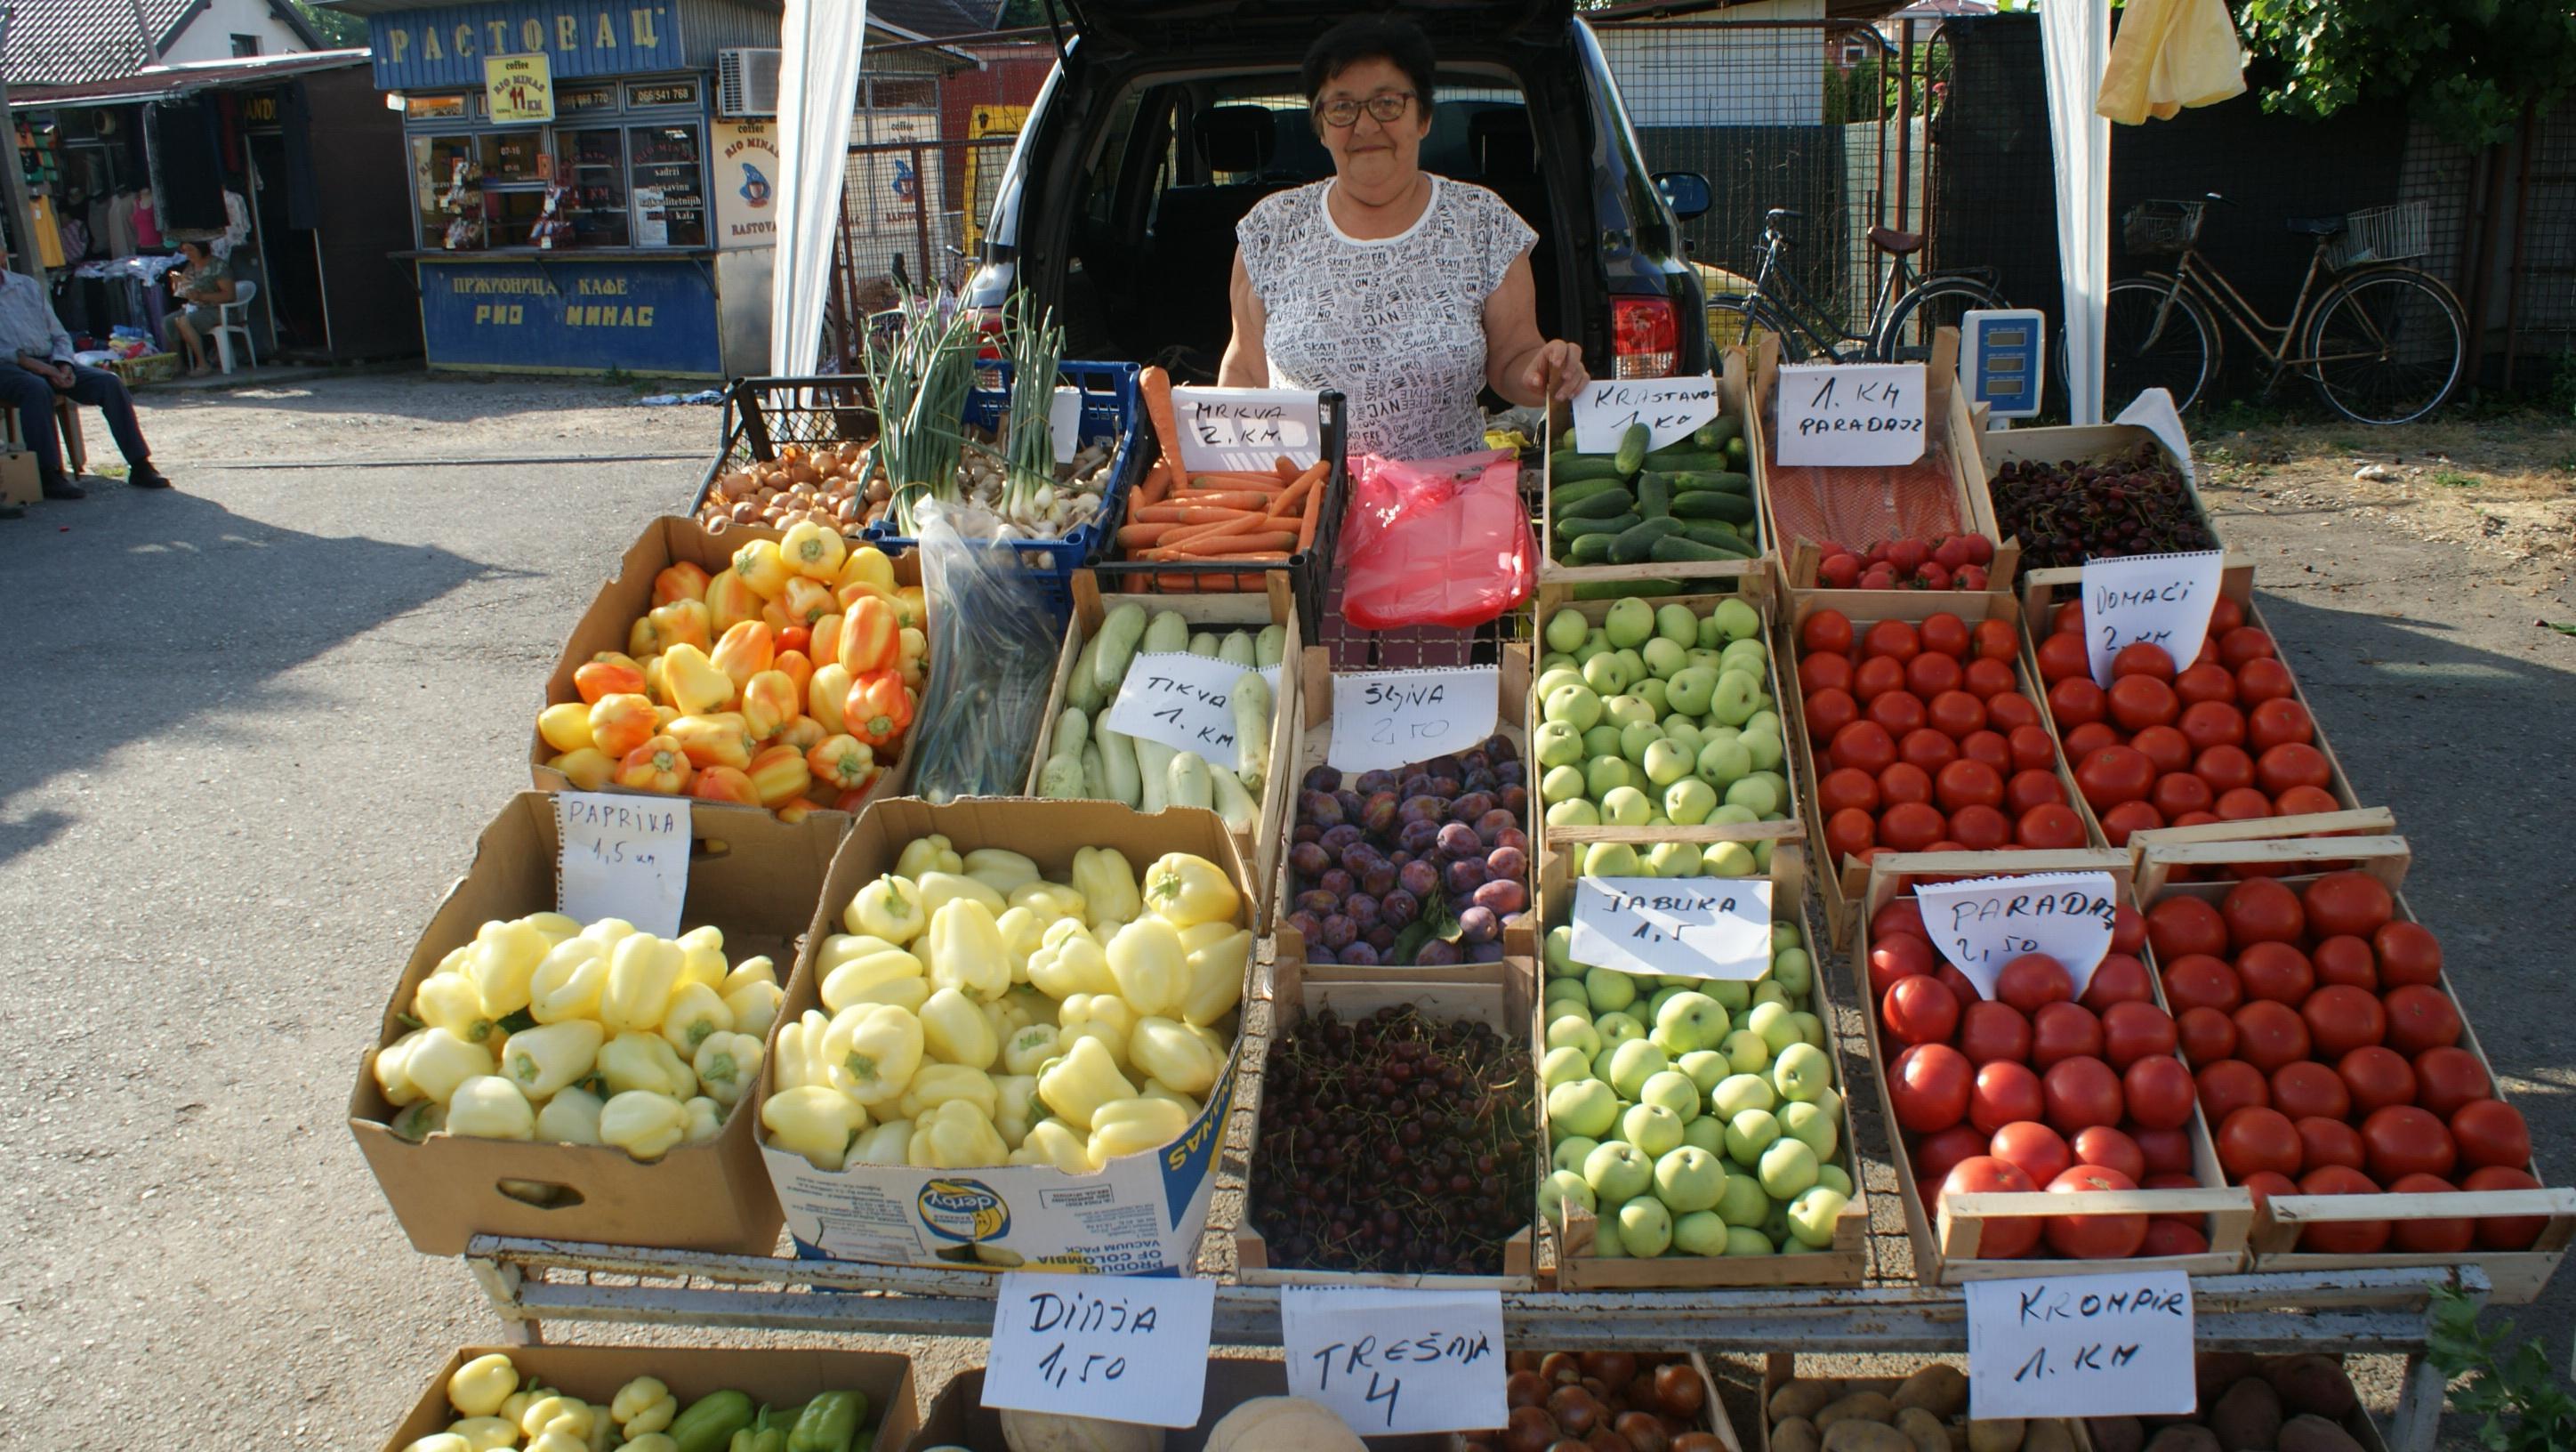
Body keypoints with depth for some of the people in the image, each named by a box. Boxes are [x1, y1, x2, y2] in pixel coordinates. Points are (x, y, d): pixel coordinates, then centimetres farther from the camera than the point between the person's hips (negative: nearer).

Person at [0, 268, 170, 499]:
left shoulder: (28, 285, 21)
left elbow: (59, 335, 18)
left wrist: (63, 364, -1)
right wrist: (24, 360, -20)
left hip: (49, 363, 5)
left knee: (109, 382, -17)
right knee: (37, 389, -38)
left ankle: (139, 466, -20)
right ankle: (49, 476, -39)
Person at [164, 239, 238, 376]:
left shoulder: (219, 266, -9)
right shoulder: (190, 267, 14)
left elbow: (230, 294, -18)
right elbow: (178, 292, 21)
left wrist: (201, 296, -24)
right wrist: (176, 281, -2)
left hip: (215, 310, -8)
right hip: (193, 308, 8)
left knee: (183, 321, -30)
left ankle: (203, 365, -26)